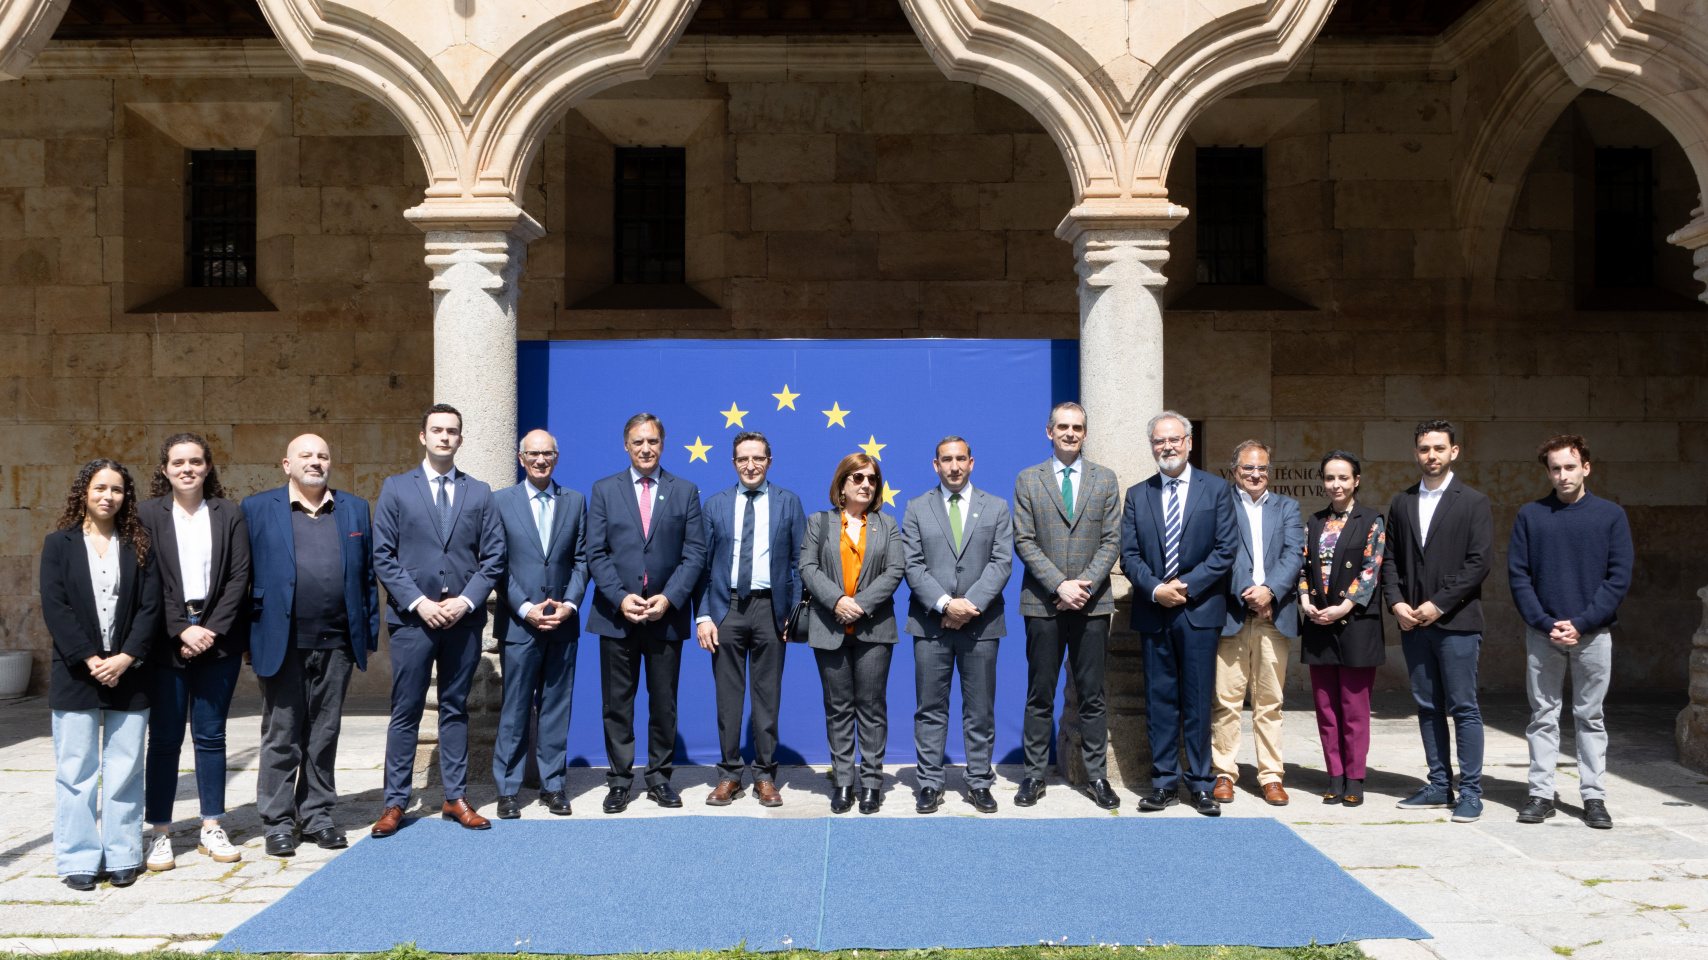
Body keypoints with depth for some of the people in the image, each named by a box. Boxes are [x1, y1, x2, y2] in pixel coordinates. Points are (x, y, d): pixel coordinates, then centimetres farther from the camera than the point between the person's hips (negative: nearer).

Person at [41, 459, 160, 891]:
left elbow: (150, 607, 1)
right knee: (76, 770, 3)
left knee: (124, 770, 4)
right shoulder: (59, 544, 5)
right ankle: (78, 860, 12)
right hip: (75, 674, -1)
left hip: (127, 674, 1)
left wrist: (126, 658, -11)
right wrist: (89, 660, -12)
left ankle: (122, 857, 12)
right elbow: (55, 607, -3)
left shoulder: (139, 546, 8)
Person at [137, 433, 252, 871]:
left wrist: (213, 629, -9)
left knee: (211, 735, 7)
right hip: (167, 642, -1)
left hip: (218, 639, 1)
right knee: (165, 737, 2)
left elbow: (239, 576, 1)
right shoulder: (148, 514, 3)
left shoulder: (230, 514, 6)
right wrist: (181, 630, -12)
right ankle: (160, 832, 12)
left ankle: (212, 827, 15)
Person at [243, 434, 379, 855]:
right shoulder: (257, 508, 3)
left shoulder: (355, 510, 10)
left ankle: (318, 814, 22)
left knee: (324, 734, 10)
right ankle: (278, 820, 17)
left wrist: (368, 637, 6)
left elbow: (368, 576, 10)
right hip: (281, 643, -2)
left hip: (336, 644, 2)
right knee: (281, 735, 5)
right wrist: (245, 639, -4)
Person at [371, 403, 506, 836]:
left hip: (464, 619, 2)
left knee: (455, 710, 9)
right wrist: (419, 602, -10)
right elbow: (383, 556, 0)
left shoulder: (480, 493, 9)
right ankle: (395, 802, 11)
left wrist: (465, 601, -8)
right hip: (412, 620, -1)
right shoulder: (396, 488, 5)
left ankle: (456, 798, 16)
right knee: (405, 712, 3)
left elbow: (493, 557, 5)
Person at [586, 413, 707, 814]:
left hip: (667, 615, 0)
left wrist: (669, 598, -11)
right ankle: (620, 780, 15)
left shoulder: (685, 492, 6)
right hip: (616, 615, 0)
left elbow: (695, 554, 1)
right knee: (617, 703, 5)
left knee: (664, 703, 7)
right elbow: (596, 553, 1)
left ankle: (659, 778, 19)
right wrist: (621, 598, -12)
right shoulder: (604, 490, 6)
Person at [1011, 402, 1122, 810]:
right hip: (1043, 604, -1)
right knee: (1040, 695, 5)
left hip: (1092, 603, 1)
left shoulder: (1104, 479, 9)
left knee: (1092, 696, 6)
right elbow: (1024, 542, -2)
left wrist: (1085, 584, -11)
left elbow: (1111, 540, 3)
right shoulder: (1027, 480, 5)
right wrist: (1060, 585, -12)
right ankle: (1035, 775, 14)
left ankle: (1097, 776, 15)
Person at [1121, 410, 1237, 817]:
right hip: (1153, 613, 2)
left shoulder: (1216, 489, 4)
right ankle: (1164, 782, 14)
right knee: (1159, 700, 6)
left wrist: (1185, 584, -12)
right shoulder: (1137, 495, 10)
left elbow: (1225, 551, -3)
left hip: (1199, 611, -2)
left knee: (1198, 701, 2)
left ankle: (1199, 783, 12)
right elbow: (1129, 554, 5)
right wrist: (1155, 588, -11)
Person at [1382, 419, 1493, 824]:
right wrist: (1396, 602, -3)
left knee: (1464, 708, -2)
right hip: (1413, 623, 5)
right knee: (1428, 707, 10)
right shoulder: (1401, 504, 13)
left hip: (1456, 622, -5)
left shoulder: (1473, 502, -1)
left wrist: (1439, 604, -13)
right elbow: (1391, 559, 13)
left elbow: (1480, 562, -8)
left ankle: (1470, 791, 5)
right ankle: (1439, 785, 18)